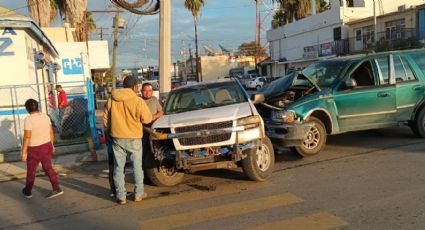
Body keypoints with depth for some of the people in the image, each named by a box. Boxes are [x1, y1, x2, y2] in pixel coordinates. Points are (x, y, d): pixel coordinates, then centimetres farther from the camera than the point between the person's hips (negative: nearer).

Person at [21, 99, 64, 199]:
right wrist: (51, 145, 17)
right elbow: (51, 132, 6)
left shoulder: (28, 119, -19)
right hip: (46, 146, 6)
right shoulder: (45, 116, 0)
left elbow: (27, 137, -21)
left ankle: (28, 192, 29)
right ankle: (57, 189, 9)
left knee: (31, 171, 12)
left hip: (34, 149, -5)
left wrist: (23, 152, -15)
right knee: (48, 168, 14)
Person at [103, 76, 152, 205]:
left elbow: (106, 119, 8)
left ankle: (121, 196, 11)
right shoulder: (138, 101, -13)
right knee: (137, 166, 12)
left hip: (117, 137, 3)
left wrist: (108, 133, 21)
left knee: (118, 167, 9)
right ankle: (139, 194, 19)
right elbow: (147, 119, -8)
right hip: (133, 138, -2)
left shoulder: (111, 100, 0)